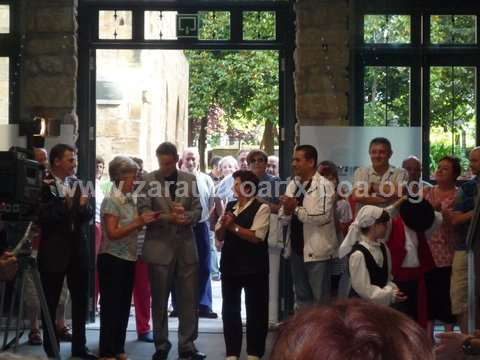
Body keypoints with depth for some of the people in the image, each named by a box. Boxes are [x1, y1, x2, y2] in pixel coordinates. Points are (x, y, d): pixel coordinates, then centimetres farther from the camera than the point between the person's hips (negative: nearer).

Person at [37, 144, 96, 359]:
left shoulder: (77, 184, 9)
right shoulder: (42, 185, -8)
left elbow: (88, 216, 6)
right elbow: (42, 217, -16)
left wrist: (83, 206, -14)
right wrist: (65, 204, -23)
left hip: (77, 248, 5)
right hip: (53, 250, -5)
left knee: (80, 299, 9)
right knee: (50, 301, 5)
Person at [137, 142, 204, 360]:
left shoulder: (190, 179, 7)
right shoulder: (149, 180, -2)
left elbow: (197, 210, 6)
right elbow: (144, 212, -8)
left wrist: (186, 217, -15)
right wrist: (169, 217, -20)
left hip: (186, 246, 2)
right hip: (159, 247, -2)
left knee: (189, 299, 3)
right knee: (159, 301, 7)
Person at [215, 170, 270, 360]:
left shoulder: (261, 208, -9)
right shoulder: (229, 207, 9)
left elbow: (256, 236, -19)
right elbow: (219, 235, 8)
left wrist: (233, 226, -17)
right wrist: (223, 225, -12)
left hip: (253, 266, -6)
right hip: (230, 264, 6)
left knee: (255, 310, 5)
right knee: (230, 310, 9)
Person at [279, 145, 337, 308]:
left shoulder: (324, 185, -11)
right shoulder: (292, 185, 11)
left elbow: (322, 217, -23)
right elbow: (284, 219, 12)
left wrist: (296, 208, -17)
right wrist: (287, 211, -10)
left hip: (316, 250, -7)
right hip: (296, 249, 7)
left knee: (320, 297, 2)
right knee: (301, 296, 17)